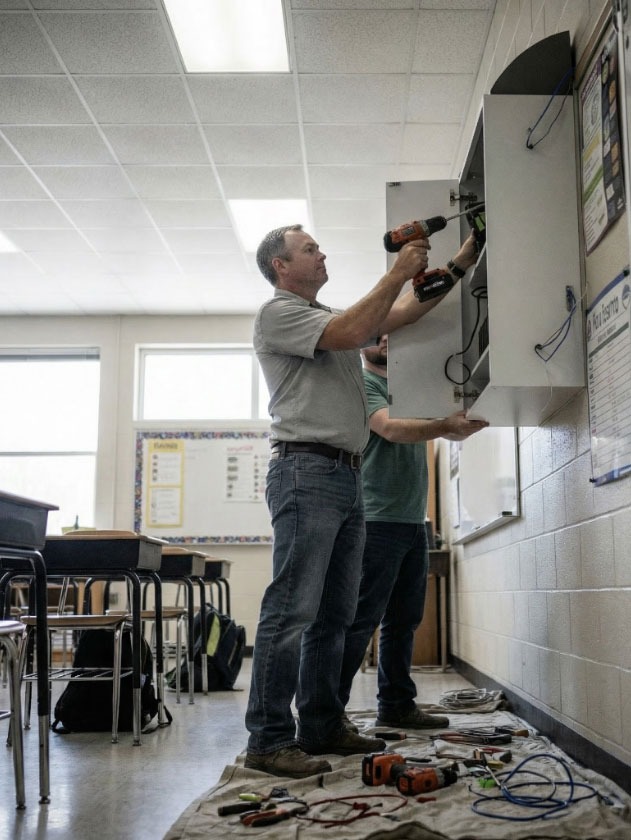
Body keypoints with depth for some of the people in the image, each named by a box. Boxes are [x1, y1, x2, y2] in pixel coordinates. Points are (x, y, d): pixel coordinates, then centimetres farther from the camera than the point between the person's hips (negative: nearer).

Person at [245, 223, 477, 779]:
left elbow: (408, 312, 21)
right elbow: (349, 335, -16)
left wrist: (465, 256, 15)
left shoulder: (334, 317, 26)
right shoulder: (277, 313, -1)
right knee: (292, 610, -12)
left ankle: (321, 728, 16)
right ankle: (269, 741, -8)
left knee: (334, 614, 9)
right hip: (306, 470, -9)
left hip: (347, 477, 9)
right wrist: (398, 273, -7)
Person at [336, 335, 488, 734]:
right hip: (378, 519, -8)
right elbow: (392, 429, -20)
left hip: (414, 522, 8)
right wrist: (446, 424, -35)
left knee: (404, 620, 11)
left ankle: (397, 705, 19)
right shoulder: (362, 384, -3)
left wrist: (474, 421, -3)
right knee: (362, 619, -7)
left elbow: (451, 432, 18)